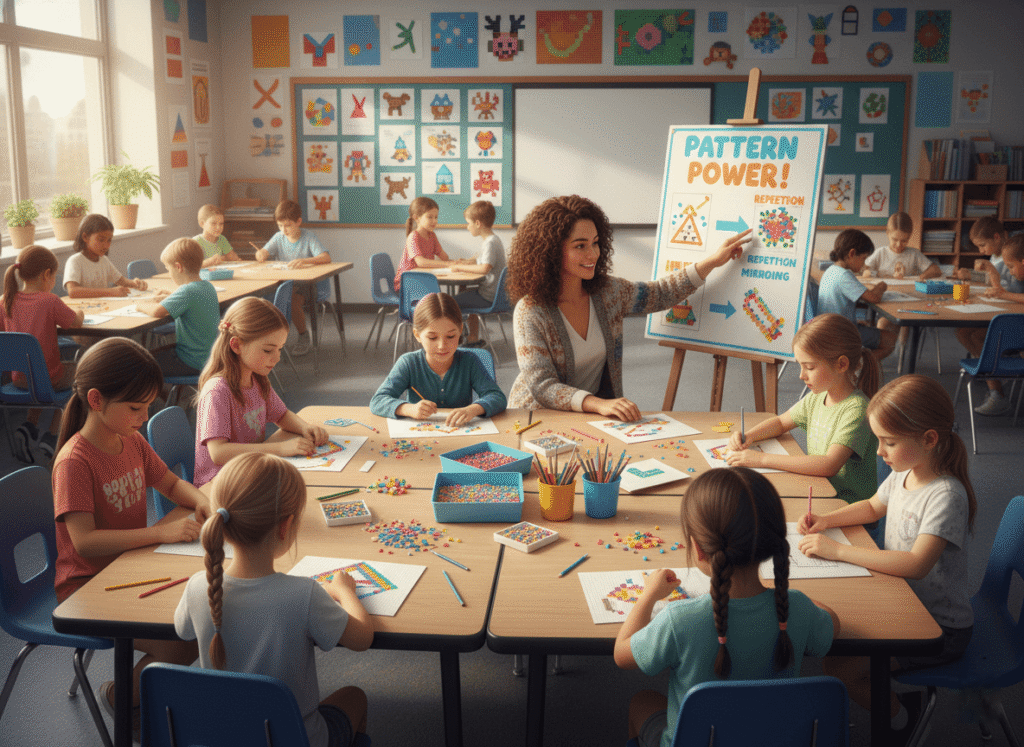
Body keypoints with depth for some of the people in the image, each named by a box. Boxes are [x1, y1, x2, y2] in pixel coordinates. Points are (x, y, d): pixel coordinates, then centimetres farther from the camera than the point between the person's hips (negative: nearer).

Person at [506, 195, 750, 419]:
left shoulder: (607, 291, 0)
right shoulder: (530, 312, -18)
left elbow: (660, 294, 16)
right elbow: (541, 386, -24)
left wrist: (713, 261, 7)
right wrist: (599, 405, -37)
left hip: (592, 414, 5)